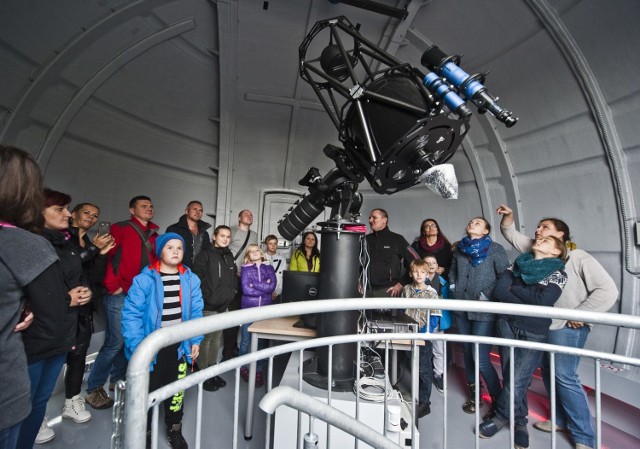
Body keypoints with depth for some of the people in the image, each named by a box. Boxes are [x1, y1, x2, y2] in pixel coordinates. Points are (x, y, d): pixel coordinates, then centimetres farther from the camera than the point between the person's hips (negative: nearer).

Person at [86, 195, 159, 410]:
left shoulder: (154, 235, 13)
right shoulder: (120, 228, -3)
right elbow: (107, 256, -10)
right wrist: (112, 286, -13)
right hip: (121, 295, -5)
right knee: (116, 342, -2)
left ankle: (118, 380, 31)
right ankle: (94, 388, 18)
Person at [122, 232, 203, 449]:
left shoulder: (191, 280, -5)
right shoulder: (144, 279, -15)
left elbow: (196, 312, 0)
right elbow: (131, 313, -15)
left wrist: (196, 340, -2)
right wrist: (137, 346, -18)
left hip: (179, 345, 3)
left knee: (176, 389, 20)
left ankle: (174, 430, 44)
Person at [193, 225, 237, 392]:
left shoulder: (229, 256, 12)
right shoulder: (205, 254, -9)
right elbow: (198, 277, -16)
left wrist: (232, 293, 8)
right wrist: (207, 296, -17)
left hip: (224, 305, 7)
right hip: (208, 305, -7)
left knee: (217, 338, 16)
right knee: (206, 339, 2)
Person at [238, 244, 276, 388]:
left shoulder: (268, 268, 5)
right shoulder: (246, 269, 0)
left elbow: (272, 286, -9)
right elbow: (245, 289, -12)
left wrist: (254, 284, -13)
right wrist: (264, 287, -11)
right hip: (248, 309, -1)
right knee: (246, 341, 7)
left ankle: (259, 370, 23)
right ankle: (243, 368, 28)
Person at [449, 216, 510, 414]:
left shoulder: (495, 248, -3)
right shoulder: (460, 248, 12)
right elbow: (452, 271, 24)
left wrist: (487, 296, -11)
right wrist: (454, 287, 11)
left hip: (484, 310, -5)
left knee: (481, 358, -6)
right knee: (467, 352, 14)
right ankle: (474, 395, 32)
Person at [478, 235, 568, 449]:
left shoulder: (558, 274, 2)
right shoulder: (517, 265, 9)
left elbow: (544, 300, -16)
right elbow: (498, 291, -3)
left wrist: (514, 289, -6)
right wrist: (530, 299, -11)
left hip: (534, 333, -2)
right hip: (507, 324, 3)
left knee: (517, 380, -6)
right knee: (511, 378, 6)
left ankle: (500, 416, 17)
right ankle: (519, 421, 26)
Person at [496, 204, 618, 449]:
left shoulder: (580, 258, -11)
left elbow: (607, 291, -15)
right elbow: (513, 236, 13)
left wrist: (579, 315, -15)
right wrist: (508, 218, -4)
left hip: (567, 328, -7)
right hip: (541, 325, 7)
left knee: (565, 377, -5)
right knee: (548, 372, 15)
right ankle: (561, 419, 31)